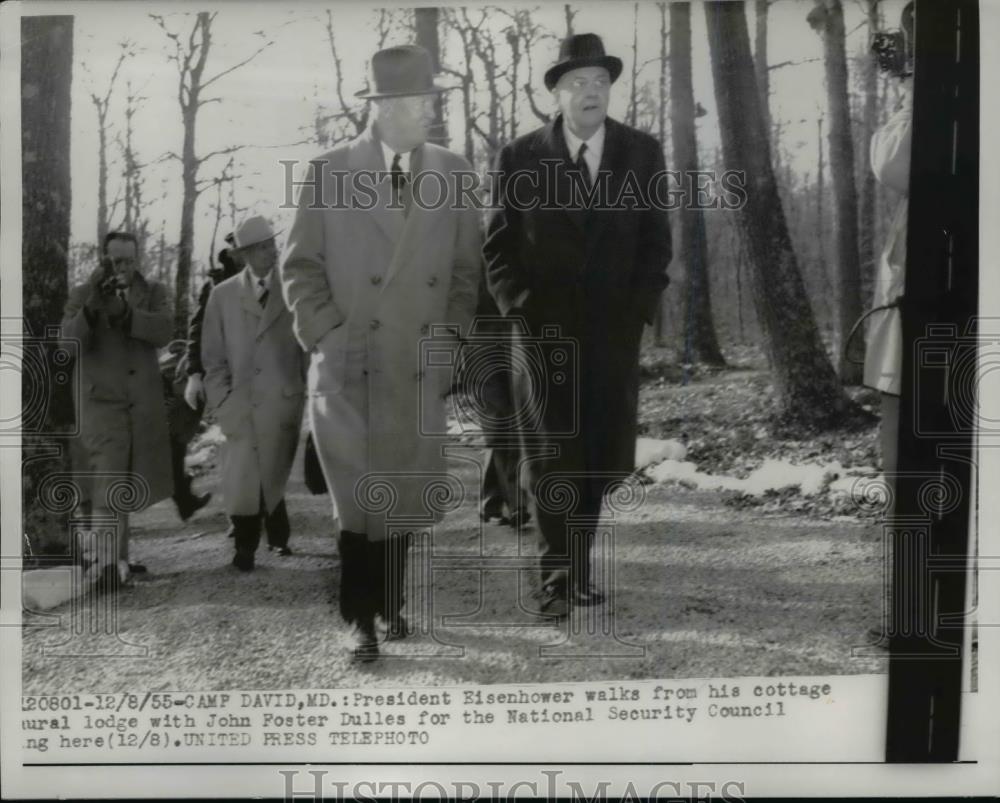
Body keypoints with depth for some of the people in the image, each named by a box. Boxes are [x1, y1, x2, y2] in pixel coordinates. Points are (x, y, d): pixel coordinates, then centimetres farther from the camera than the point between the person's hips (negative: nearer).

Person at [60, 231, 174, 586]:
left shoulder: (153, 291, 6)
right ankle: (110, 562, -15)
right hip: (101, 399, -3)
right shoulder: (82, 294, 3)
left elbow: (164, 331, -12)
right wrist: (92, 307, -27)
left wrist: (122, 311, -26)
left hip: (144, 401, 3)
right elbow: (69, 341, -11)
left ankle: (118, 557, 22)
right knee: (107, 481, -14)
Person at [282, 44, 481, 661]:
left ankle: (391, 603, 30)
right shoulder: (329, 171, -1)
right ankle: (362, 619, 17)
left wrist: (451, 335, -2)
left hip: (421, 368, 2)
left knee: (404, 496, 11)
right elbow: (301, 266, 3)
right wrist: (326, 333, -8)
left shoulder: (453, 171, 4)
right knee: (359, 502, 3)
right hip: (350, 367, -2)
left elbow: (467, 266, 8)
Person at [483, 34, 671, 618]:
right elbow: (499, 247, 4)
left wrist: (639, 309, -4)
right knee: (554, 456, -2)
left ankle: (575, 566, 20)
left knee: (601, 458, 5)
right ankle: (561, 572, 9)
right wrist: (521, 312, -6)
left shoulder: (643, 153, 6)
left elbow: (656, 241, 7)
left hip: (615, 331, 2)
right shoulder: (520, 158, 2)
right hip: (544, 330, -2)